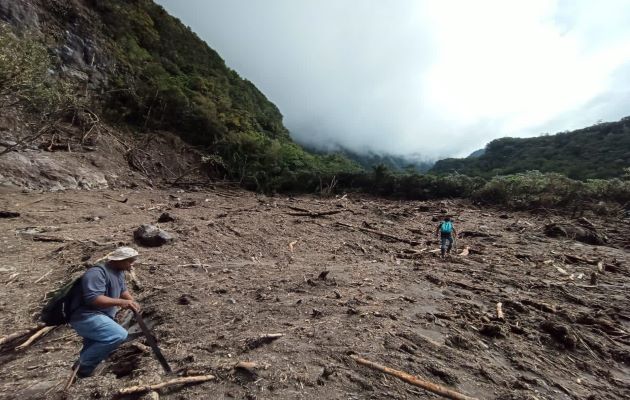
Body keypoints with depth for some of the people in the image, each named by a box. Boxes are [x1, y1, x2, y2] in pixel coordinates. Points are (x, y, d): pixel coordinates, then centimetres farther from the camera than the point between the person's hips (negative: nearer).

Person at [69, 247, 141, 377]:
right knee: (119, 335, -29)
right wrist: (120, 302, -34)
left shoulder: (119, 271, 7)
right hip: (85, 316, -11)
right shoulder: (97, 272, -23)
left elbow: (123, 290, 17)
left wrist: (132, 302, 0)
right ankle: (83, 366, -10)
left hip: (100, 316, 11)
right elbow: (93, 299, -32)